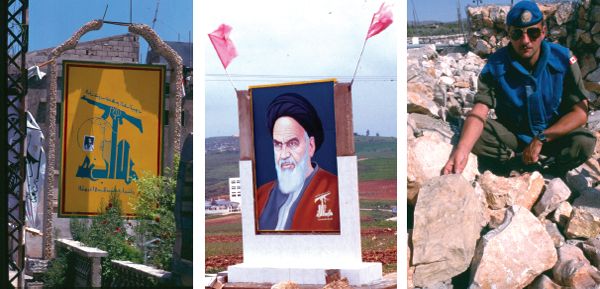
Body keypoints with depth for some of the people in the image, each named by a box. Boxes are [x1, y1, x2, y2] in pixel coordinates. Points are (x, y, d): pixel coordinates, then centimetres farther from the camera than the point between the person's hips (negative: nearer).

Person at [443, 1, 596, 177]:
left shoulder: (563, 59, -16)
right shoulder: (496, 65, -16)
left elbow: (580, 113, -15)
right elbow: (479, 111, -28)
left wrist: (540, 139, -25)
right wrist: (462, 149, -47)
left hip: (554, 134, 0)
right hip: (512, 134, 0)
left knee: (585, 143, -31)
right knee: (474, 135, -28)